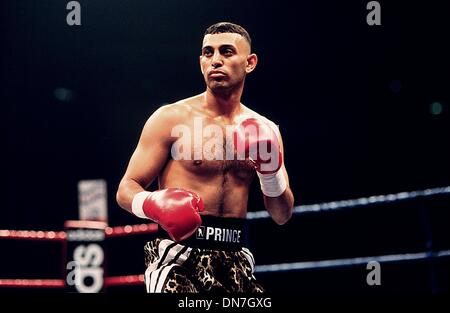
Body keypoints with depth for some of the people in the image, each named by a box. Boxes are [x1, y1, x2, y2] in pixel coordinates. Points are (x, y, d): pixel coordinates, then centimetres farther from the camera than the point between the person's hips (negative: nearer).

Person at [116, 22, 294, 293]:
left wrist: (271, 171, -7)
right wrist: (155, 205, -24)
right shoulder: (171, 118, -2)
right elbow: (126, 190, -2)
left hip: (235, 259, 4)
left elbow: (282, 216, 11)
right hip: (178, 257, -4)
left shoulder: (264, 131, 10)